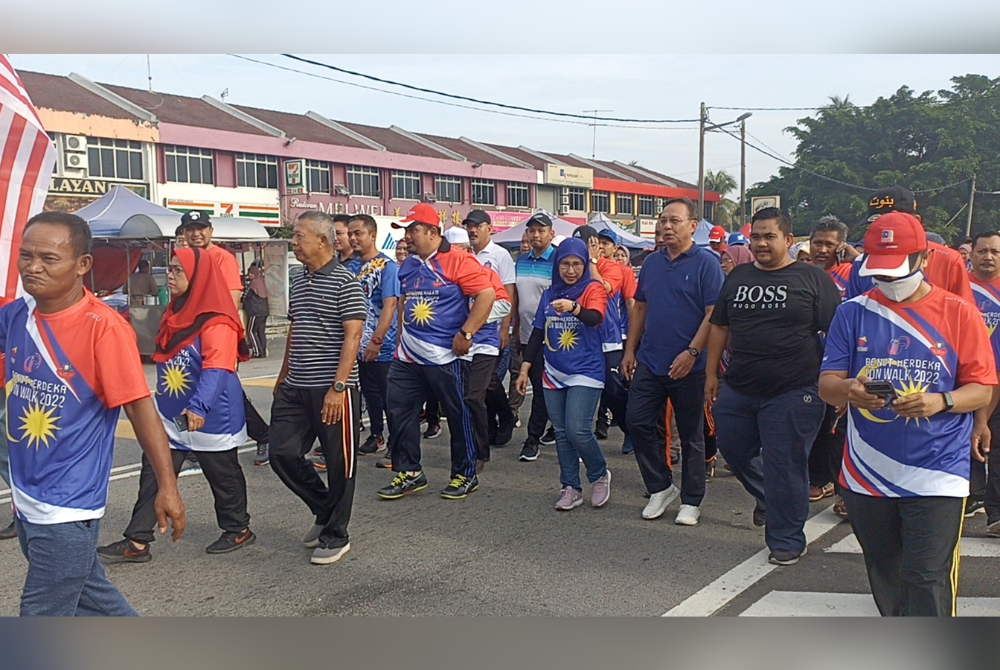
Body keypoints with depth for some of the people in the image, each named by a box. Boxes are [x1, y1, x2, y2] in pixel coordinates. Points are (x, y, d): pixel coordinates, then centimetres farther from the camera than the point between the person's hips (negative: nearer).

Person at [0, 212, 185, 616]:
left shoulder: (102, 327, -19)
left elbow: (139, 407, -17)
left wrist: (167, 486, -16)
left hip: (68, 508, -7)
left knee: (42, 616, 3)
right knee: (90, 595, 22)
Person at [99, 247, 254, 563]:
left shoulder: (217, 322, -19)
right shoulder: (174, 314, 9)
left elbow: (216, 368, -32)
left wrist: (199, 407, -44)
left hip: (210, 418, -8)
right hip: (170, 415, 8)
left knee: (223, 475, 9)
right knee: (152, 474, 5)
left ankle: (239, 529, 29)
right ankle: (137, 542, 10)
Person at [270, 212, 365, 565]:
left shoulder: (345, 281, -9)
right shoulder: (297, 283, 14)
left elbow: (352, 337, -14)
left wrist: (338, 386, -20)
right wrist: (283, 376, 21)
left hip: (333, 389, -7)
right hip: (295, 389, 7)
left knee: (339, 463, 3)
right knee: (282, 454, 5)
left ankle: (336, 535, 19)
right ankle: (325, 510, 27)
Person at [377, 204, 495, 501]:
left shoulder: (457, 261, -12)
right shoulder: (408, 266, 12)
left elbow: (486, 294, -17)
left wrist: (466, 333, -19)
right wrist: (400, 340, 19)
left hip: (446, 357, -7)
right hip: (408, 356, 7)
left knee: (457, 415, 5)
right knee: (399, 412, 7)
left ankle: (465, 475, 20)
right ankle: (408, 473, 21)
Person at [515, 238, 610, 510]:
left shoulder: (593, 289, -5)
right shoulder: (549, 294, 9)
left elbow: (595, 317, -26)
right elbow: (537, 333, 14)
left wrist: (573, 307, -46)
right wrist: (525, 369, 9)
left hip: (585, 373, -5)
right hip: (554, 375, 5)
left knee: (577, 430, -14)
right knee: (561, 433, 7)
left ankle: (600, 475, 12)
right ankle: (570, 488, 18)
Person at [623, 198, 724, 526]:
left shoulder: (706, 263, -8)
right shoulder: (651, 263, 10)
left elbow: (713, 314, -13)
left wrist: (691, 353, -21)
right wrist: (630, 350, 10)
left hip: (687, 365, -5)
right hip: (649, 362, 6)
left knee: (691, 435, 6)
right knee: (638, 423, 4)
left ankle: (691, 501, 19)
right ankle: (660, 487, 21)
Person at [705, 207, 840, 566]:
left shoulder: (812, 278, -2)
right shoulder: (737, 277, 10)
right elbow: (719, 327, 15)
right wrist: (712, 373, 12)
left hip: (792, 393, -5)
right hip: (737, 390, 5)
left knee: (785, 467, 1)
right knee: (734, 451, 16)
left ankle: (786, 540, 18)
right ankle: (767, 497, 45)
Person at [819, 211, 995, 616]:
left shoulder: (958, 314, -1)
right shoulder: (853, 313, 3)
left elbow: (982, 389, -1)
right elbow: (826, 384, 0)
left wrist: (941, 402, -22)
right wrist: (848, 390, -24)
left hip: (936, 474, -3)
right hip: (867, 474, 3)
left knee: (928, 578, -6)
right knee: (884, 574, 18)